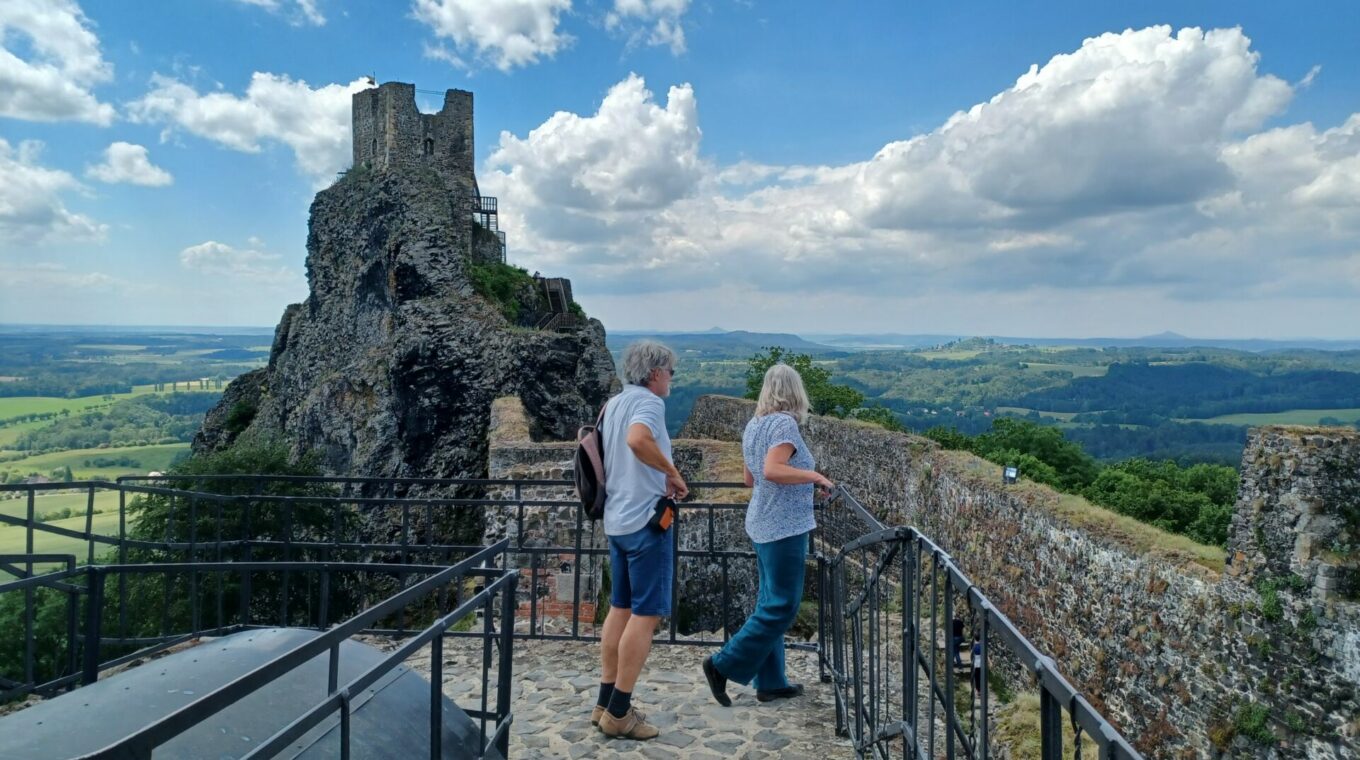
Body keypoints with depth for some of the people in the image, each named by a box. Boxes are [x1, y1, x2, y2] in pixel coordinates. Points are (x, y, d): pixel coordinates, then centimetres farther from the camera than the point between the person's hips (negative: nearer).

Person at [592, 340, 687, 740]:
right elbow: (637, 440, -35)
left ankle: (606, 703, 20)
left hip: (617, 519, 9)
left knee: (621, 608, 14)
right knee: (646, 613, -2)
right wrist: (673, 473, -21)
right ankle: (618, 712, 2)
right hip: (645, 519, -9)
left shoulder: (613, 404, 13)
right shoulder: (648, 401, -13)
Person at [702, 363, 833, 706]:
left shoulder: (753, 425, 10)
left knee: (770, 602, 14)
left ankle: (770, 682, 21)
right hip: (785, 526, -9)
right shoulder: (785, 423, -15)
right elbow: (772, 470, -28)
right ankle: (723, 665, 1)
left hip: (763, 524, 9)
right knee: (782, 605, -1)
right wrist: (815, 475, -17)